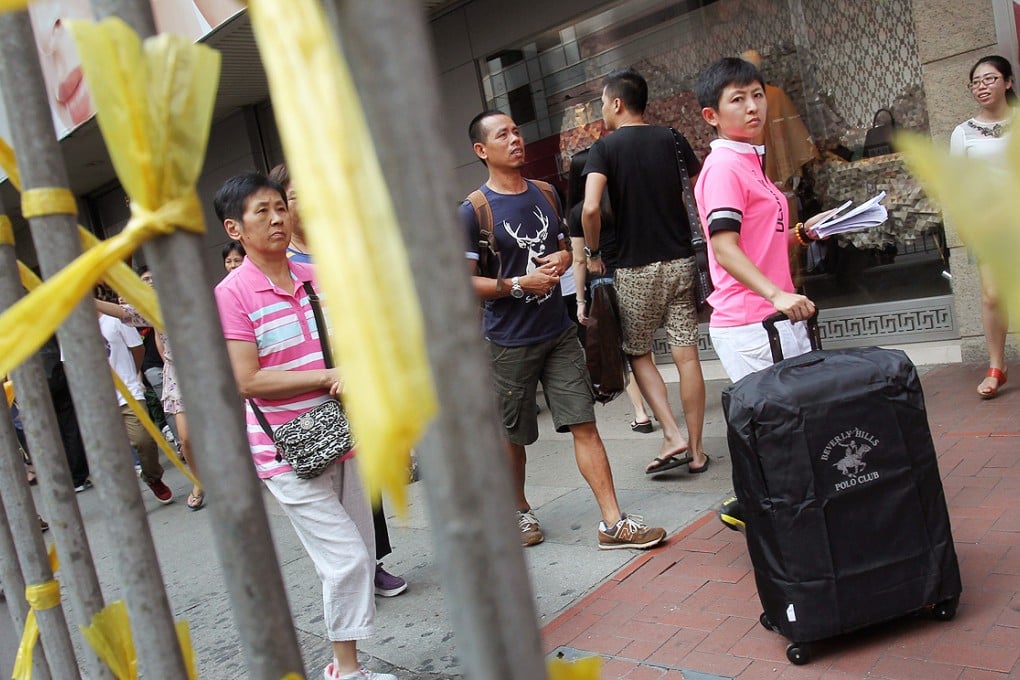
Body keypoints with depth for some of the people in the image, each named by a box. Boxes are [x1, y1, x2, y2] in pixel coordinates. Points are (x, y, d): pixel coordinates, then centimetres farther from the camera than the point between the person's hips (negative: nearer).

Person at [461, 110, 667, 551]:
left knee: (585, 424, 0)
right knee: (512, 436, 11)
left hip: (558, 332, 4)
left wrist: (564, 258, -3)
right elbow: (463, 282, -11)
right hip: (509, 343, -4)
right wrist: (520, 284, -18)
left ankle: (613, 523, 4)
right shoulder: (474, 211, -9)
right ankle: (519, 510, 35)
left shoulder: (546, 194, 9)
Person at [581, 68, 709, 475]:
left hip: (635, 269, -4)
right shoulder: (672, 140, 6)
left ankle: (672, 435, 0)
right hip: (681, 262, 4)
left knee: (638, 354, 12)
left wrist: (593, 253, -5)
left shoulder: (605, 148, -6)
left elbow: (590, 208, -20)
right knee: (686, 355, 6)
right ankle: (695, 451, 12)